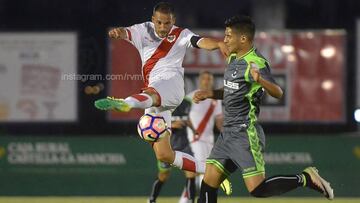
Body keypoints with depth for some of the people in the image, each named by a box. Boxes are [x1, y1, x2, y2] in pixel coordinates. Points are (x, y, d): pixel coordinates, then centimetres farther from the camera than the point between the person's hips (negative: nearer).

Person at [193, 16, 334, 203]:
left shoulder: (255, 63, -15)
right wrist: (209, 94, 15)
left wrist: (259, 80, -45)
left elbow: (278, 93, -26)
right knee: (208, 183, 3)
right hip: (228, 132, 9)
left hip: (246, 134, -9)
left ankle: (305, 178, 2)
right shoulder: (233, 59, 13)